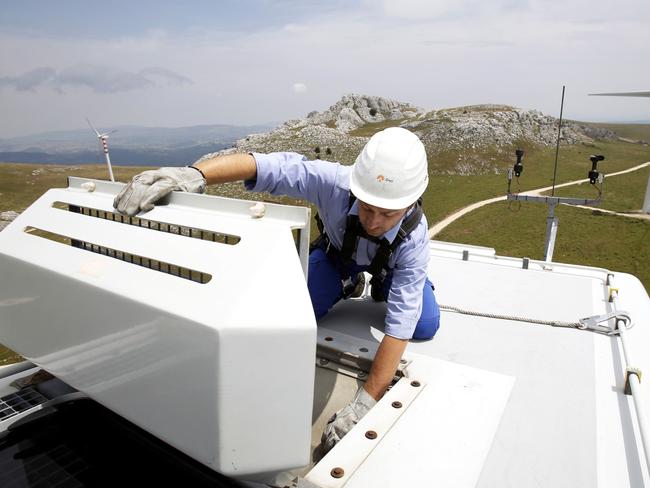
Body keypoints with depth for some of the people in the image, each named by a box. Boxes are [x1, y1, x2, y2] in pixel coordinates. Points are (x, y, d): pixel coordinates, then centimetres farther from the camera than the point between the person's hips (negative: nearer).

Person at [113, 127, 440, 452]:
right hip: (337, 251, 1)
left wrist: (365, 403, -48)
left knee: (425, 327, -15)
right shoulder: (336, 181, -44)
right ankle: (349, 282, 17)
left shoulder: (414, 238, -42)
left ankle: (382, 287, 18)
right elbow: (260, 165, -48)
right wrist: (194, 174, -66)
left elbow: (400, 326, -44)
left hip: (391, 264, 0)